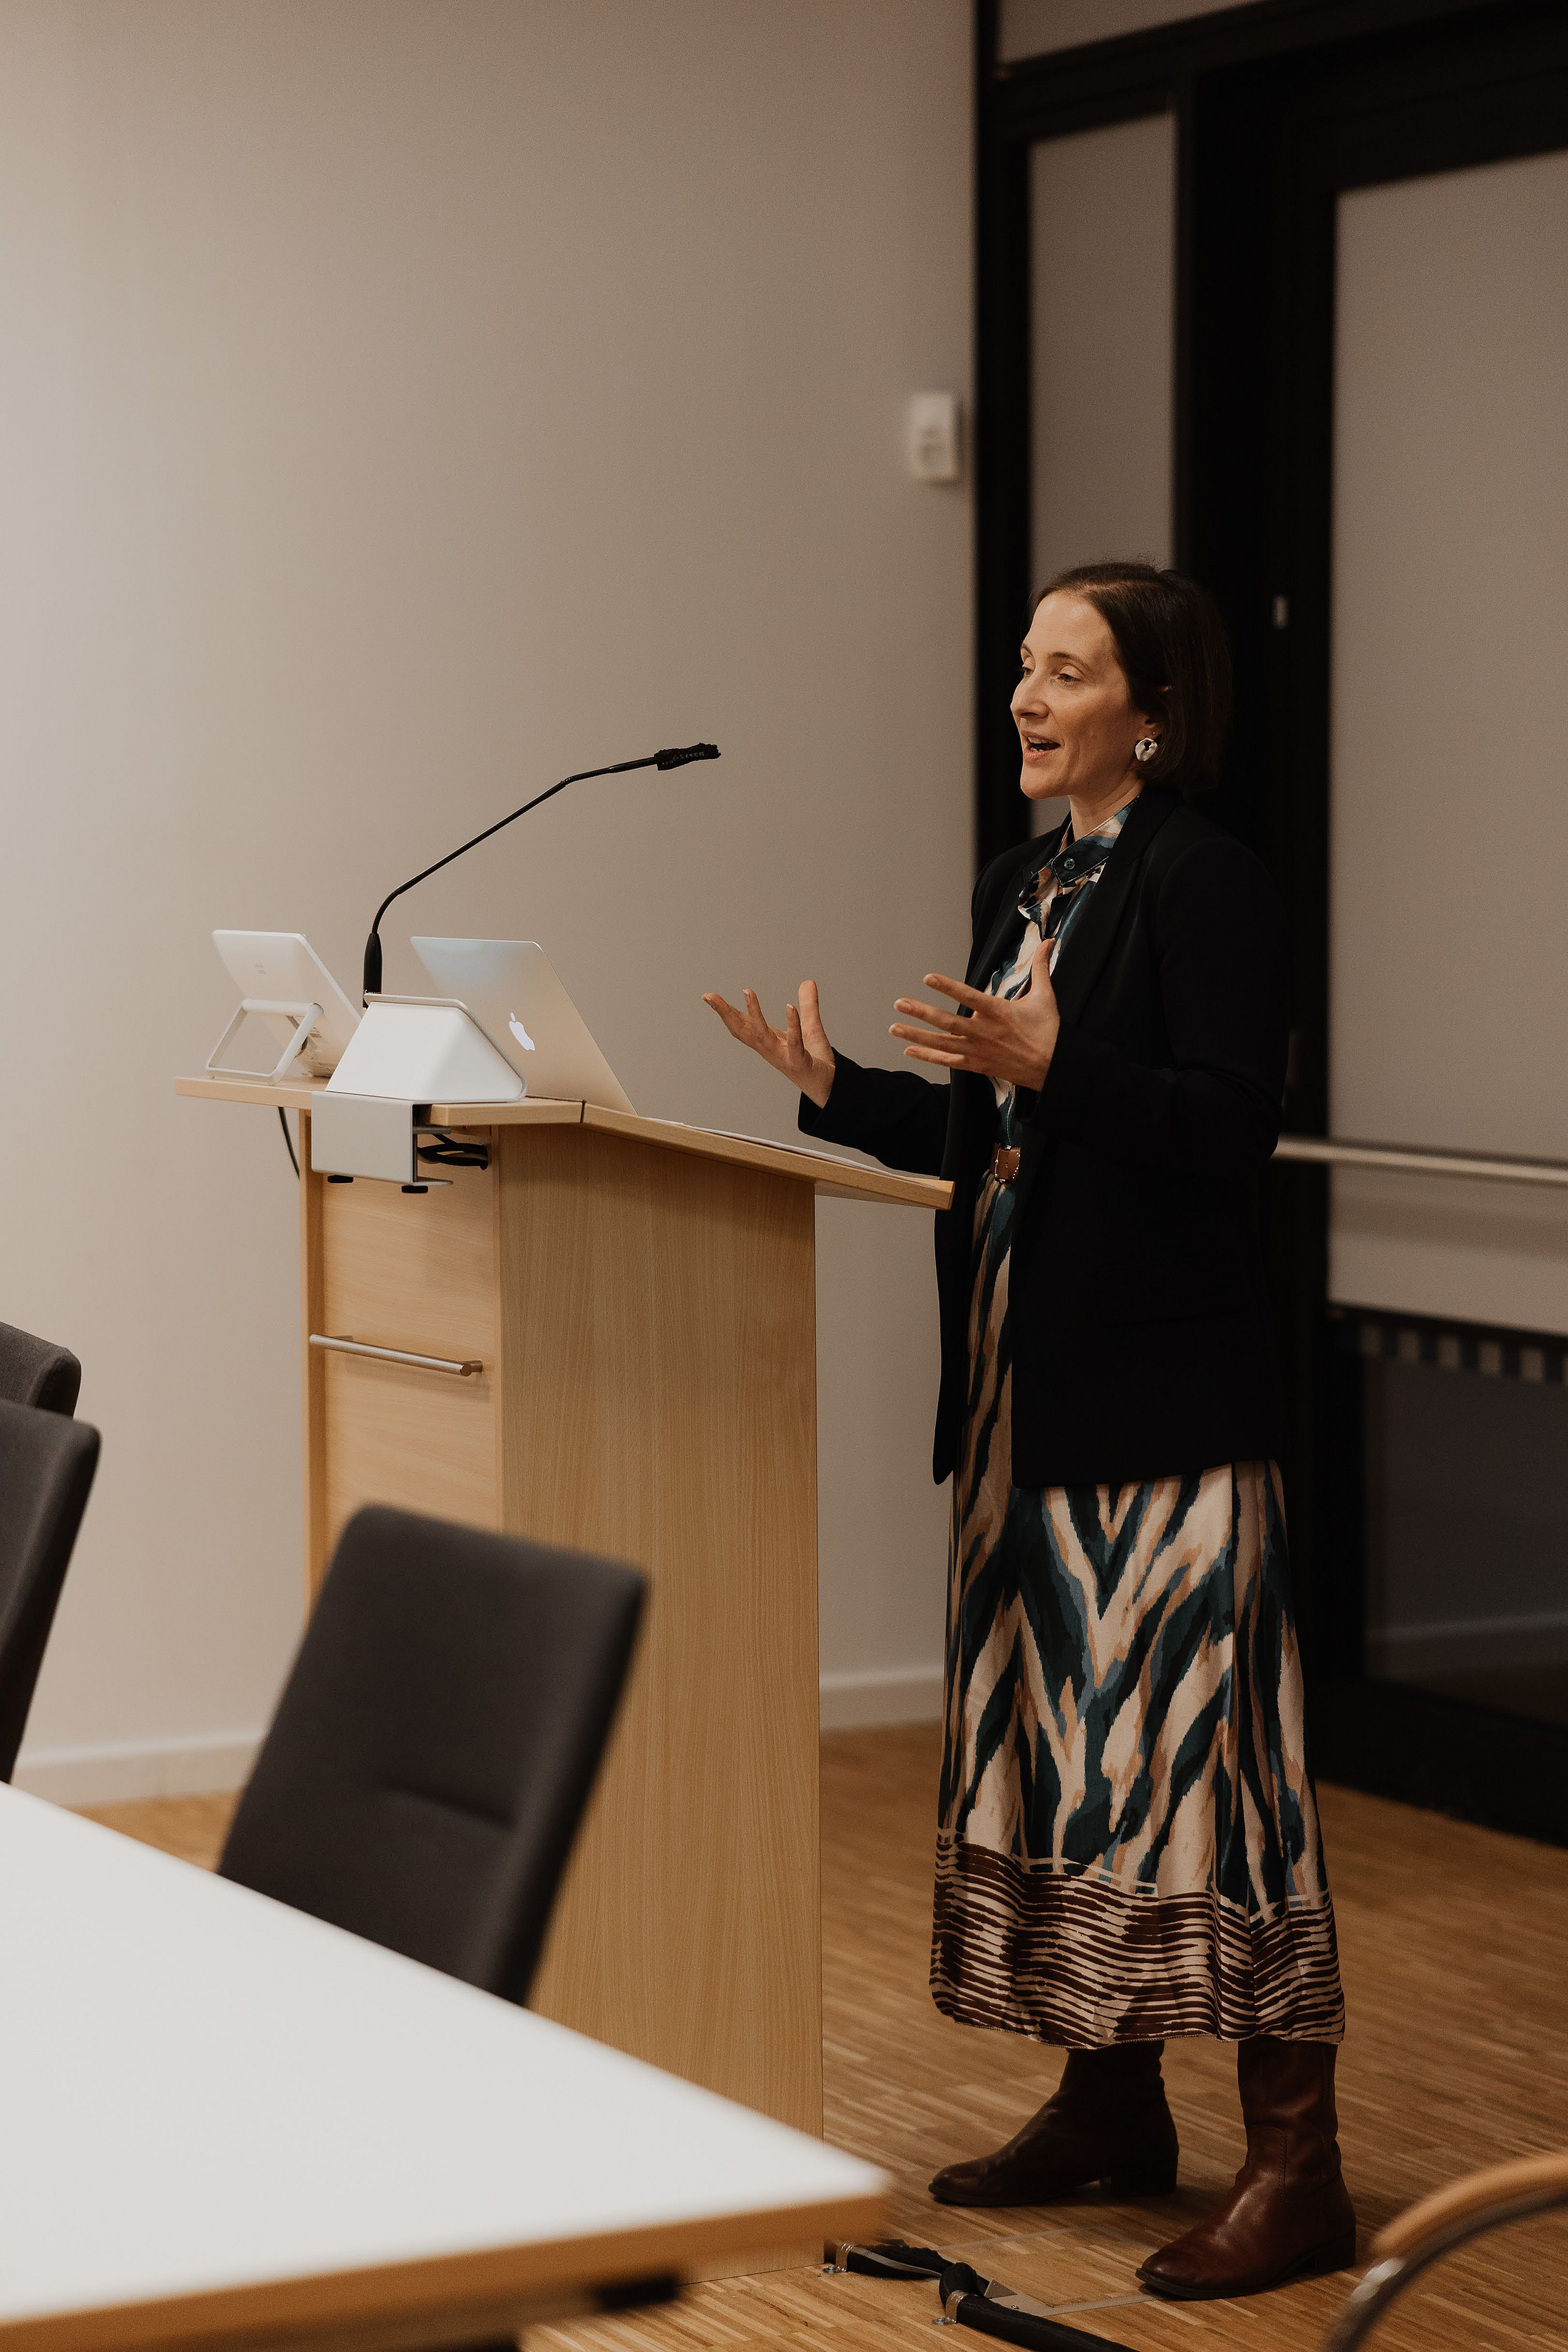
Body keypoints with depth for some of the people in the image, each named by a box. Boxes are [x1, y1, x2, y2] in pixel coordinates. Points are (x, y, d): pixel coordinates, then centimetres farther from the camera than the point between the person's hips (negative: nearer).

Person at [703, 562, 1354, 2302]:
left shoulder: (1206, 886, -11)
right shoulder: (1019, 887, 16)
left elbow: (1229, 1127, -20)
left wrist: (1049, 1065, -29)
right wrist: (838, 1089, 10)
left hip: (1161, 1390, -9)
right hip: (1024, 1376, 9)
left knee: (1184, 1734, -9)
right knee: (1056, 1732, 14)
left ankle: (1295, 2164, -5)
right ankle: (1112, 2107, 26)